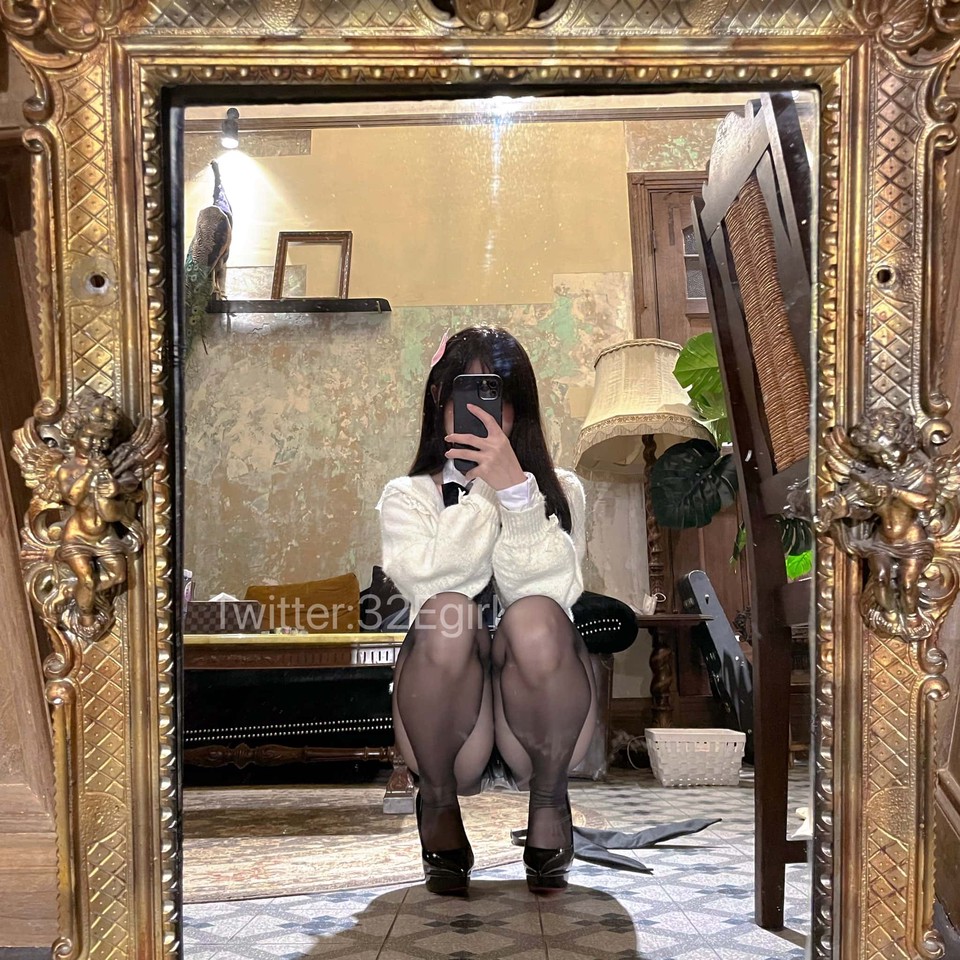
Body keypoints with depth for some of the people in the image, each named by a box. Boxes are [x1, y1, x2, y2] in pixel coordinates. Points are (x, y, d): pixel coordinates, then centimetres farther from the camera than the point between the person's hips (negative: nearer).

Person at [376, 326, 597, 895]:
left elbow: (553, 588, -12)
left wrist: (515, 487, -22)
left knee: (534, 619, -31)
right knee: (447, 616, -31)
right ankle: (439, 801, -6)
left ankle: (549, 796, -6)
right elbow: (435, 584, -14)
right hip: (450, 719, 0)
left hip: (538, 717, 0)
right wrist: (481, 487, -17)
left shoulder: (559, 490, 9)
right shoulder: (408, 496, 8)